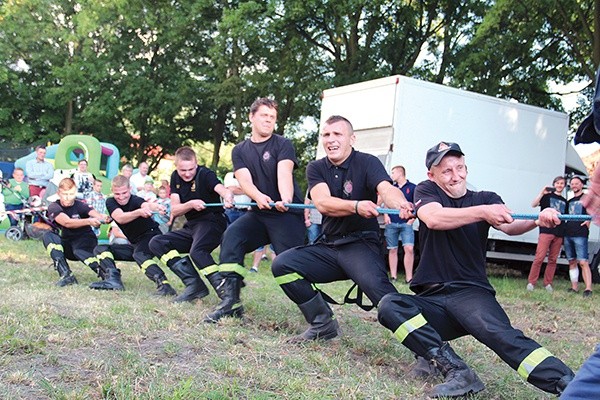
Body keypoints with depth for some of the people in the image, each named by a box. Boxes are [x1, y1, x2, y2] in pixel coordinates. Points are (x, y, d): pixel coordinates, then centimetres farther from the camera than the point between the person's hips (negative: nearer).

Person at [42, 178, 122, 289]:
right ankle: (65, 274, -34)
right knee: (48, 236, -24)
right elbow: (67, 222, -28)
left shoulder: (80, 205, -8)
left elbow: (93, 213, -29)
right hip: (66, 244, 3)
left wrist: (103, 218, -55)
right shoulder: (53, 207, -9)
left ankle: (109, 274, -56)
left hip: (86, 242, -2)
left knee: (79, 249, -36)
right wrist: (88, 221, -45)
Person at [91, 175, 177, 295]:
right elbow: (120, 218, -29)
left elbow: (146, 205, -44)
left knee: (139, 254, -37)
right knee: (100, 250, -2)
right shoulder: (111, 202, -7)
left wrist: (156, 207, -70)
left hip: (151, 235, -7)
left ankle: (164, 285, -49)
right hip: (135, 244, 7)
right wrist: (139, 212, -50)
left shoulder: (135, 200, -19)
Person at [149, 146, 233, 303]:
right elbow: (175, 210, 0)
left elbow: (222, 189, -33)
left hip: (212, 222, -8)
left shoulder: (205, 174, -12)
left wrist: (228, 197, -58)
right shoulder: (175, 177, 6)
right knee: (156, 243, -7)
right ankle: (194, 284, -19)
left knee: (197, 250, -36)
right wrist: (191, 204, -23)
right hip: (191, 227, 8)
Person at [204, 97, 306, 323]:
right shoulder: (240, 151, 11)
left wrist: (285, 199, -40)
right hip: (258, 213, 4)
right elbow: (244, 180, -5)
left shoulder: (283, 145, 0)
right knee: (231, 236, -22)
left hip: (287, 213, -3)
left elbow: (284, 173, -19)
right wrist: (259, 197, -29)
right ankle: (230, 301, -21)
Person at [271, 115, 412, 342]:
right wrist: (356, 206, -36)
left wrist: (401, 204, -51)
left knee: (375, 283, -34)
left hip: (361, 244, -5)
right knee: (282, 264, -12)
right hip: (328, 246, 5)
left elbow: (387, 189, -25)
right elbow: (322, 203, -15)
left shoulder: (367, 162, -4)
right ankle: (323, 324, 2)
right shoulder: (316, 168, 6)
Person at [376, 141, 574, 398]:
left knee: (499, 333, -32)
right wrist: (482, 212, -31)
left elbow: (509, 226, -12)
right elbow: (433, 218, -17)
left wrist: (538, 221, -35)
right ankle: (455, 370, -35)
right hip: (431, 300, 1)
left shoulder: (486, 199, 10)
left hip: (471, 293, -1)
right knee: (389, 305, -28)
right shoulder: (426, 191, 8)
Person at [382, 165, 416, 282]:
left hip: (406, 223, -4)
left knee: (409, 249, -15)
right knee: (392, 250, 4)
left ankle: (409, 278, -13)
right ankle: (393, 276, 8)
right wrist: (385, 215, 5)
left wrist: (412, 219, -6)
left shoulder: (412, 187, 5)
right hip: (391, 223, 4)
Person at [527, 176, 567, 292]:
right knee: (539, 257, -11)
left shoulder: (564, 201, 20)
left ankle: (548, 283, 11)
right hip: (546, 231, -5)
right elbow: (533, 204, -8)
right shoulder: (547, 196, 7)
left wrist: (564, 234, 14)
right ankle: (531, 282, -6)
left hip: (559, 234, 5)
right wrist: (542, 193, -19)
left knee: (553, 260, 5)